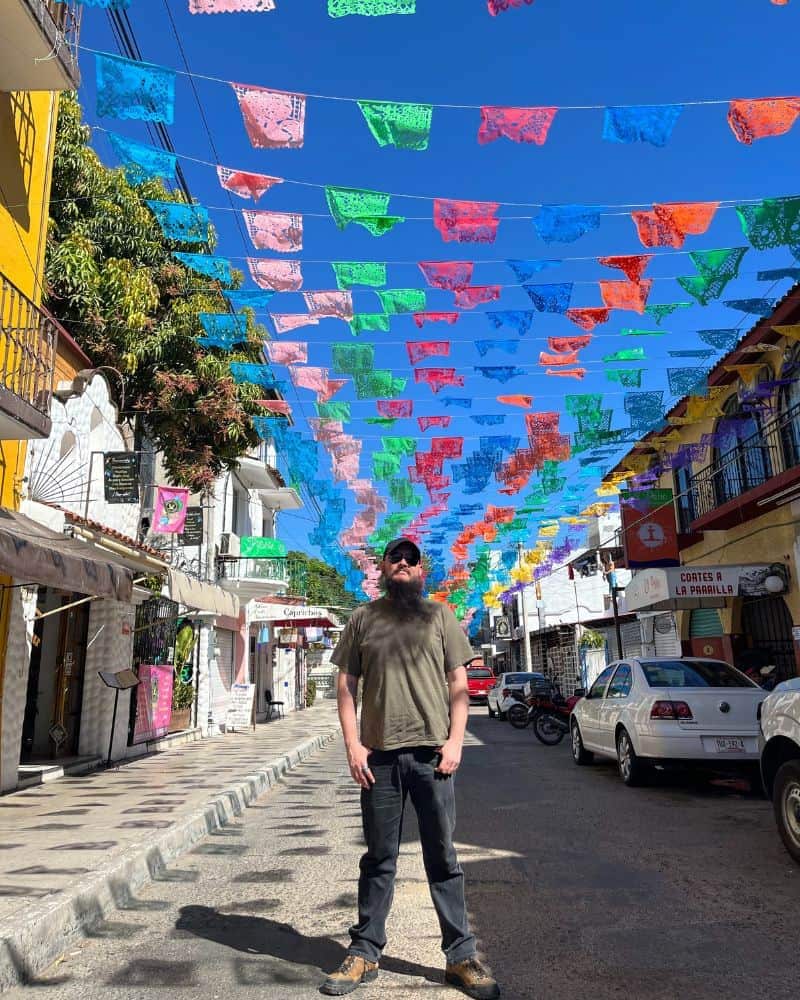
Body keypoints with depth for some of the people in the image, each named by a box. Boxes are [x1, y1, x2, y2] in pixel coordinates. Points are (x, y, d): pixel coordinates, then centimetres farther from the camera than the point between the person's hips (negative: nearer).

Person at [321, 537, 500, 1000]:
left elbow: (458, 683, 5)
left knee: (443, 858, 8)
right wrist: (353, 744, -2)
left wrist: (455, 740, -5)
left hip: (432, 752, 0)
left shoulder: (439, 615, 8)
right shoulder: (363, 618, 9)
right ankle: (365, 954, 24)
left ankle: (461, 956, 20)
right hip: (378, 755, 1)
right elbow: (346, 685, 7)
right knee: (379, 859, 11)